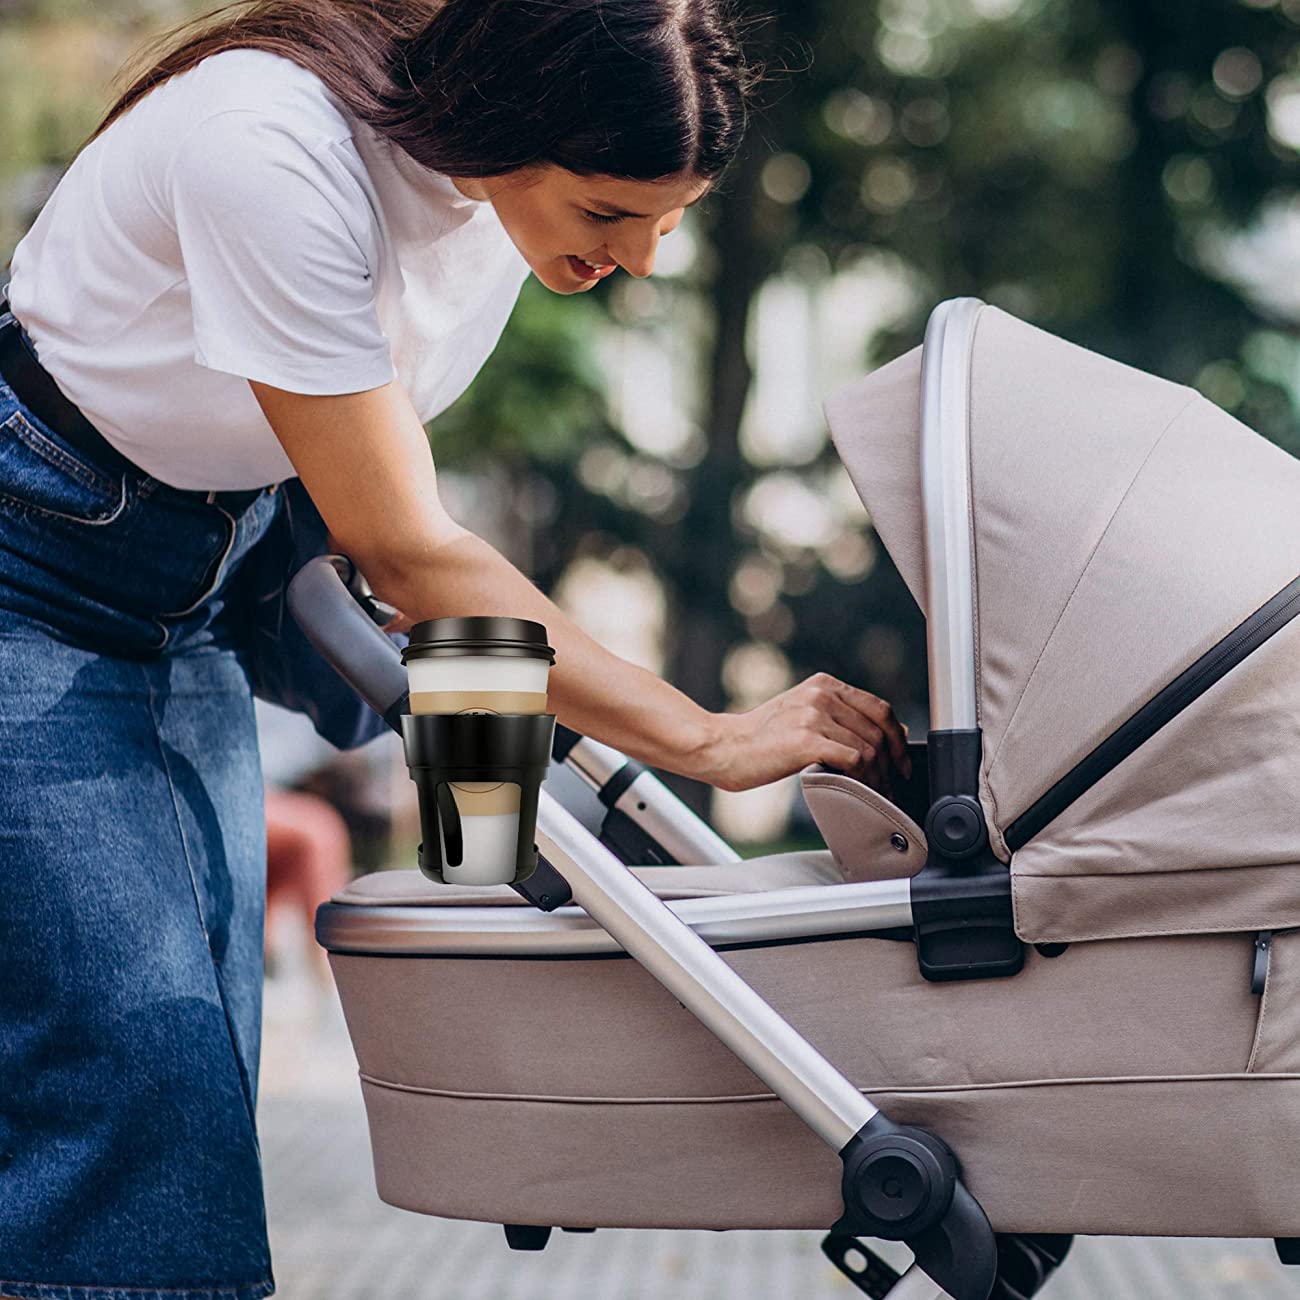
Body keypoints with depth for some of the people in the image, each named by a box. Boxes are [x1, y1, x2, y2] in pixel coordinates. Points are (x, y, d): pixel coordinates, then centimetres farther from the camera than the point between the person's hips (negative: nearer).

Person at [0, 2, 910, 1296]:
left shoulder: (524, 175, -9)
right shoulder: (273, 145, -31)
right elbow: (408, 558, -27)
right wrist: (708, 740, -26)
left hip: (195, 590, 7)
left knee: (200, 1087, 3)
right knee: (137, 1091, -15)